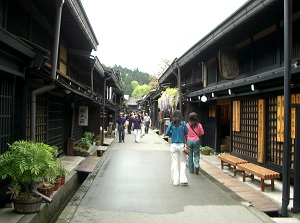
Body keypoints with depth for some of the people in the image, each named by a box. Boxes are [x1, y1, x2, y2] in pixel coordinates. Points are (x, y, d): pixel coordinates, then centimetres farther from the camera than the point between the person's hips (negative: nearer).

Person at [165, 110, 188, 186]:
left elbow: (167, 133, 1)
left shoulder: (171, 124, -2)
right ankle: (183, 180, 1)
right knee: (183, 162, 8)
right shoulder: (183, 123, -4)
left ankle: (175, 181, 12)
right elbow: (186, 133, 3)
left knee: (175, 162, 8)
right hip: (181, 145, -1)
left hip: (174, 145, 1)